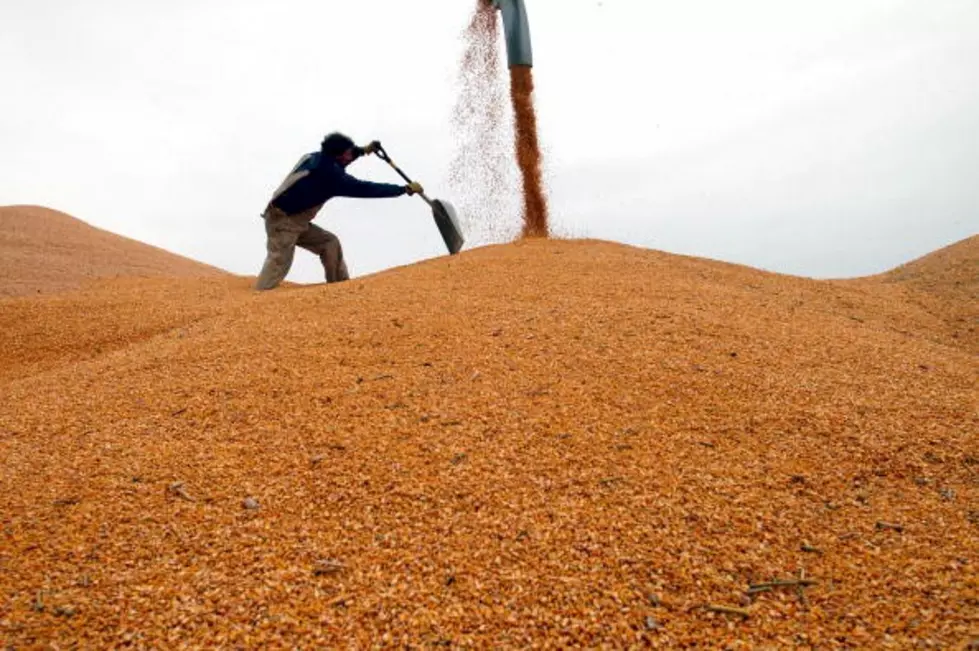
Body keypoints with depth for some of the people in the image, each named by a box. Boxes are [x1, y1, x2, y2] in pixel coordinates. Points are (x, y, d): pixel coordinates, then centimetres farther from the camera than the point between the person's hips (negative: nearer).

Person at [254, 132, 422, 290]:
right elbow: (365, 189, -21)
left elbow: (336, 162, 28)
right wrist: (406, 189, -17)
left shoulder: (316, 158, 2)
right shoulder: (330, 174, -21)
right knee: (279, 264, -16)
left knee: (329, 243, 10)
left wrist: (362, 151, 21)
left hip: (295, 222, 9)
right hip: (282, 222, -9)